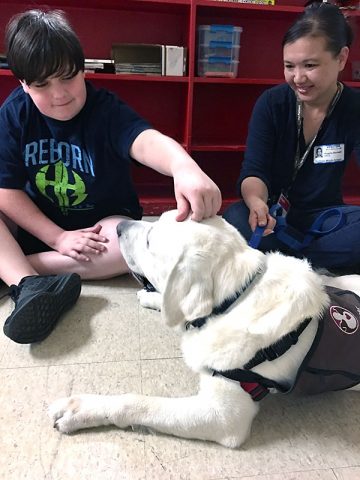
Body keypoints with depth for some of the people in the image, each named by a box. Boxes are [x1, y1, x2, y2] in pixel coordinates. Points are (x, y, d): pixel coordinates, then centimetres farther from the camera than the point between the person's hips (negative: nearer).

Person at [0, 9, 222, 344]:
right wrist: (58, 238, -21)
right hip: (36, 225, 3)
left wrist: (184, 168, -64)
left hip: (102, 224, -2)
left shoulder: (106, 109, -18)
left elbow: (145, 140, -41)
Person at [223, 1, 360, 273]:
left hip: (323, 216, 1)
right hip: (272, 212, 0)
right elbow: (254, 172, -15)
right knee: (235, 220, -34)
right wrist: (257, 203, -39)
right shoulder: (271, 103, -7)